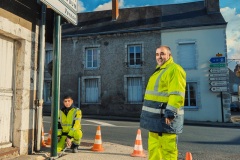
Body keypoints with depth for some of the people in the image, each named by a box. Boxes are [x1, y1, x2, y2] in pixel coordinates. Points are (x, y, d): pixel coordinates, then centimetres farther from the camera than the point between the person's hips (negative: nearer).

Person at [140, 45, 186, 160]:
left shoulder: (174, 70, -11)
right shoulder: (159, 70, 20)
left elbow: (177, 94, -20)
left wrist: (170, 113, -25)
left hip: (165, 117, -10)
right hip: (157, 115, 10)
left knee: (167, 147, -3)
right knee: (154, 146, 16)